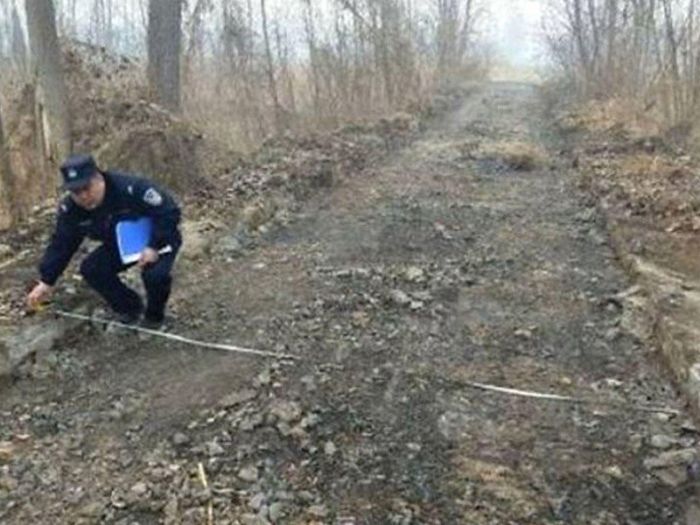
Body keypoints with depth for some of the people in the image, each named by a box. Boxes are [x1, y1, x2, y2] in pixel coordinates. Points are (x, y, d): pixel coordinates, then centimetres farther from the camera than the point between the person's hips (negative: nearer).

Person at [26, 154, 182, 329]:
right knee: (90, 269, -13)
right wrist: (46, 281, -10)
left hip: (159, 238, -6)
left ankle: (154, 316, 1)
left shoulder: (131, 189, -35)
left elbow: (169, 211, -30)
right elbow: (61, 244, -5)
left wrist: (154, 247, -35)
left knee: (156, 274, -33)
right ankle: (130, 308, 10)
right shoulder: (70, 209, -15)